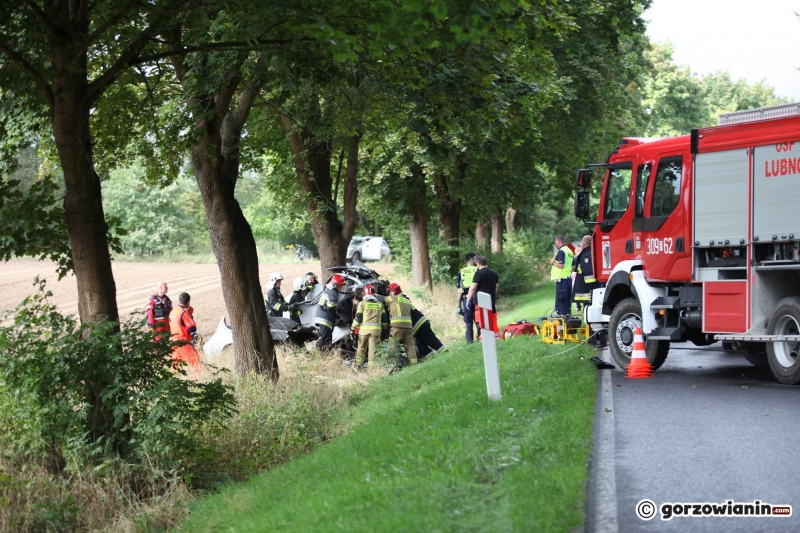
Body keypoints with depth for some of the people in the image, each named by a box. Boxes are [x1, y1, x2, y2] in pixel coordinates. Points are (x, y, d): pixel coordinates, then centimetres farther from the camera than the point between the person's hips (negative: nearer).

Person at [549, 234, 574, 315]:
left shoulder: (561, 251, -14)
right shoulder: (569, 251, 16)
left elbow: (561, 265, -23)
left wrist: (553, 262, -7)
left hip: (561, 279, -9)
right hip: (569, 278, 9)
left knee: (560, 300, -7)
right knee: (567, 299, 14)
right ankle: (567, 314, 18)